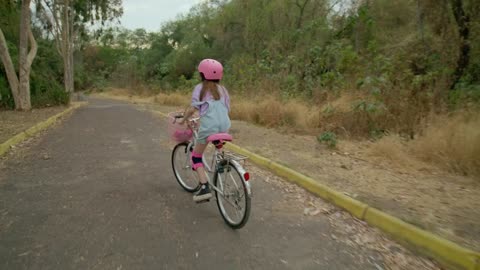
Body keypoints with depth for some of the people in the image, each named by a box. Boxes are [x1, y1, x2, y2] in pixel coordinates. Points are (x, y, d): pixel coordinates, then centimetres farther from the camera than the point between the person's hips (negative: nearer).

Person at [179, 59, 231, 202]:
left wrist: (183, 119, 12)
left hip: (208, 126, -5)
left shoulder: (200, 88, 5)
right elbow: (227, 108, 16)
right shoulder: (223, 89, 18)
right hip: (224, 126, 5)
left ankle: (204, 188, -3)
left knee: (196, 156, 9)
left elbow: (192, 109, -4)